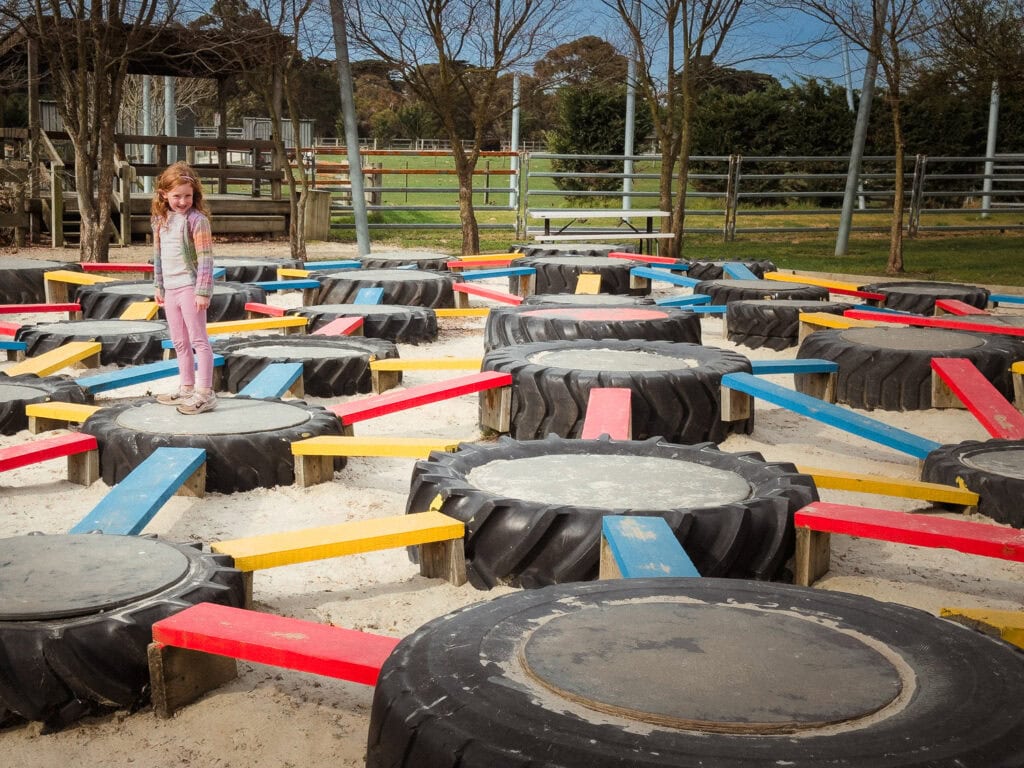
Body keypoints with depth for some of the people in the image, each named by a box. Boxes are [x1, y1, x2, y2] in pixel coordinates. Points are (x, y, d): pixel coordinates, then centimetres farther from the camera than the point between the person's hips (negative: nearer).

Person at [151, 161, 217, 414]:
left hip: (190, 287, -8)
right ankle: (187, 389, 27)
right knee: (180, 342, 16)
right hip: (170, 289, 8)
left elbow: (205, 258, -15)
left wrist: (203, 291, -18)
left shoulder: (197, 220, -13)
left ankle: (205, 393, -3)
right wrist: (158, 286, 17)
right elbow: (158, 255, 16)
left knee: (198, 340, -5)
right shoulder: (161, 220, 8)